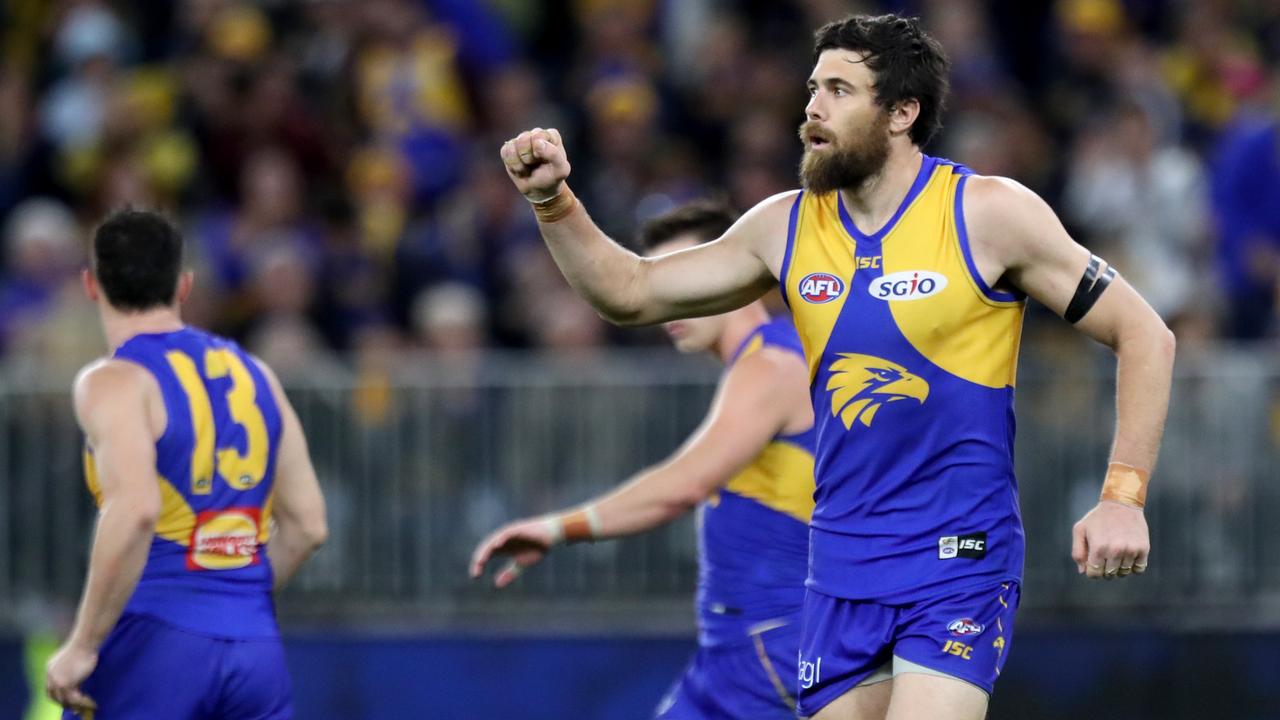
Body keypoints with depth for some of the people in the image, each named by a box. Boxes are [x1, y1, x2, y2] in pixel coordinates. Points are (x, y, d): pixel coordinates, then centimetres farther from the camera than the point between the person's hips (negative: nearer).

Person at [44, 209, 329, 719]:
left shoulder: (114, 382, -7)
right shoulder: (252, 375, 13)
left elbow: (135, 510, -23)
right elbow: (307, 524, 14)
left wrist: (82, 647, -18)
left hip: (154, 640, -5)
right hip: (255, 646, 6)